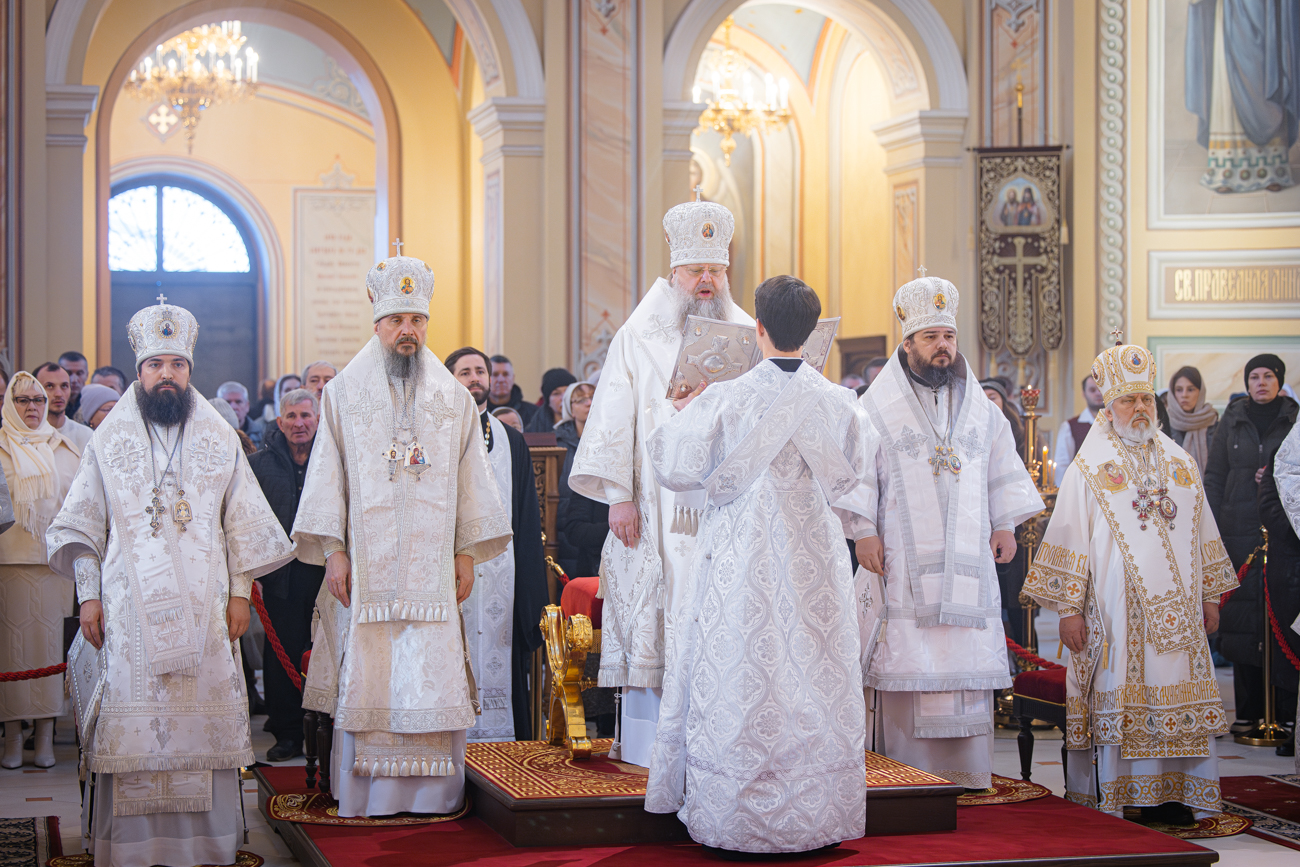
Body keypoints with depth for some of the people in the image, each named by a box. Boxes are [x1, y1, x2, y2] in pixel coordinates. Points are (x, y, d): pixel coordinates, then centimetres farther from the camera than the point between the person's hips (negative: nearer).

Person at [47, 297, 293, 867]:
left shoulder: (220, 439, 10)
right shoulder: (108, 440, 8)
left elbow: (242, 525, 10)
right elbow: (83, 526, 7)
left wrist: (240, 593, 3)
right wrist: (88, 596, 0)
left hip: (204, 607, 1)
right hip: (131, 607, -1)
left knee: (205, 715, -2)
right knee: (132, 723, -5)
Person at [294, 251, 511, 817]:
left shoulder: (453, 398, 12)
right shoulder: (344, 393, 8)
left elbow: (470, 478, 11)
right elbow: (328, 474, 4)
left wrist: (467, 552, 4)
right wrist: (333, 551, -4)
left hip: (432, 564, 1)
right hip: (367, 560, -1)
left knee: (433, 676, -4)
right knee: (368, 676, -4)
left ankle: (431, 793, 0)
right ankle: (367, 794, 0)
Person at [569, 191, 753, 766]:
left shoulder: (747, 337, 11)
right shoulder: (638, 338, 5)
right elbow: (614, 420, 1)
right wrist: (618, 496, -7)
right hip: (656, 512, -2)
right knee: (652, 621, -2)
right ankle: (649, 739, 4)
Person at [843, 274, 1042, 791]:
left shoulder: (980, 409, 14)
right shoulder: (877, 408, 1)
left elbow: (1004, 470, 20)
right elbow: (857, 473, -1)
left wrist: (1005, 524, 13)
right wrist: (864, 531, -9)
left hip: (969, 559, 4)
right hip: (905, 560, -4)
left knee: (969, 665, 1)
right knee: (907, 665, -7)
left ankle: (966, 774, 6)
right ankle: (907, 770, -3)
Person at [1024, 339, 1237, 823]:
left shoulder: (1181, 465, 14)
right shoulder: (1088, 470, 1)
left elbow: (1202, 536, 18)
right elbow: (1070, 539, -2)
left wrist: (1210, 596, 14)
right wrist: (1068, 609, -7)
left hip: (1175, 608, 4)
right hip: (1114, 611, -4)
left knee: (1174, 701, 1)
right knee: (1115, 700, -7)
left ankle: (1167, 796, 6)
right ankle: (1109, 802, -4)